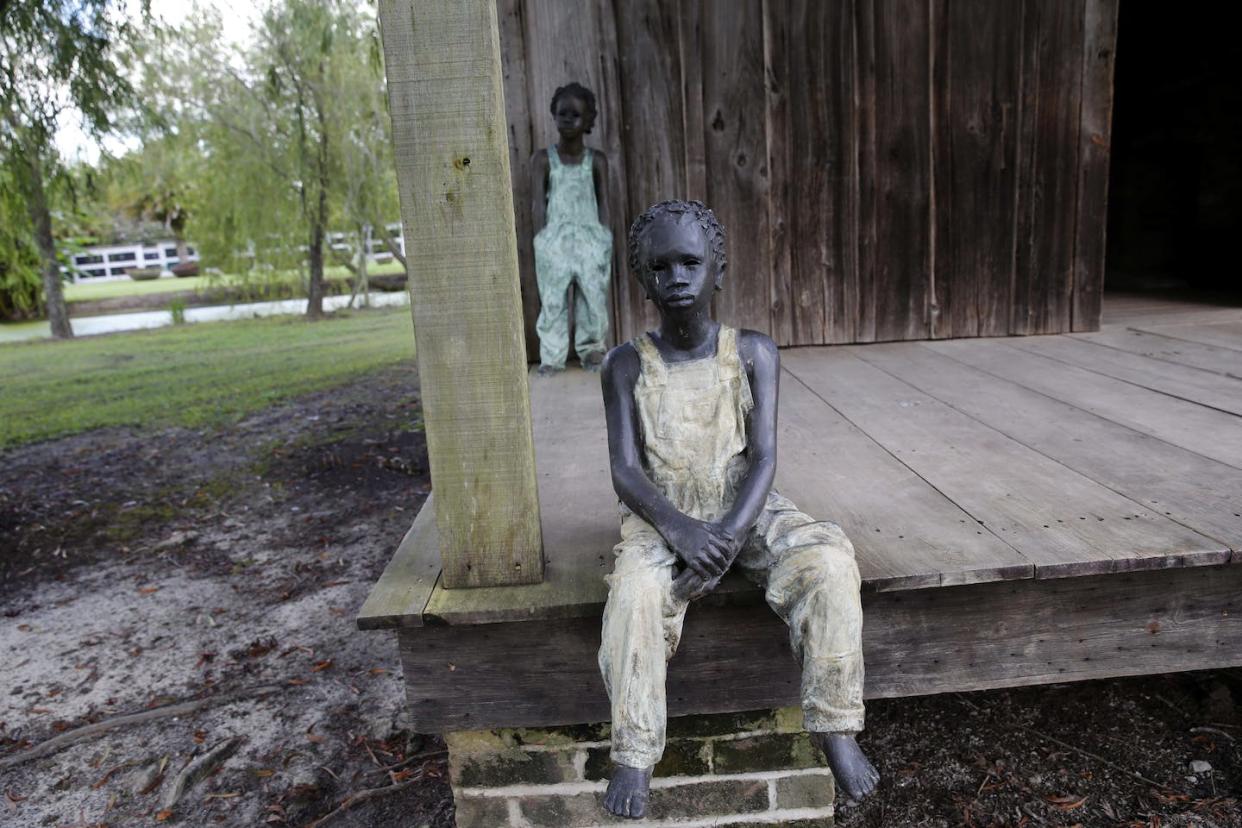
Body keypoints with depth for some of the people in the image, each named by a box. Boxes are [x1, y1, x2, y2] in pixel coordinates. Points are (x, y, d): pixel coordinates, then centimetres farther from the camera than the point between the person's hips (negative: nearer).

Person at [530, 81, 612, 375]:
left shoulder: (596, 160, 8)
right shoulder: (544, 158, 5)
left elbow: (603, 203, 7)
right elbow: (539, 202, 2)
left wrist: (604, 243, -1)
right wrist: (540, 242, -5)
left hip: (590, 236, 1)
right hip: (555, 238, -1)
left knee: (593, 296, 0)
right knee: (553, 300, -4)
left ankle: (591, 350, 14)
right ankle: (552, 357, 2)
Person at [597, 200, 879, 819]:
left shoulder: (753, 353, -2)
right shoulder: (627, 365, -2)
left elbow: (763, 457, -9)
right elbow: (625, 471, -8)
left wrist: (728, 534, -25)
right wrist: (679, 529, -26)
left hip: (746, 511, 1)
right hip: (662, 516, 0)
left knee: (829, 562, -25)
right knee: (634, 594, -30)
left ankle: (834, 726, -9)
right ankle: (634, 755, -14)